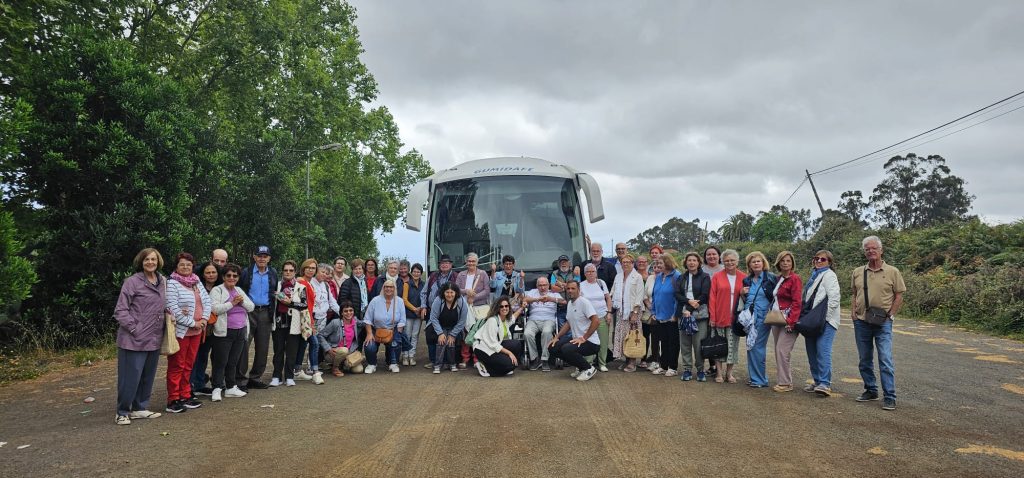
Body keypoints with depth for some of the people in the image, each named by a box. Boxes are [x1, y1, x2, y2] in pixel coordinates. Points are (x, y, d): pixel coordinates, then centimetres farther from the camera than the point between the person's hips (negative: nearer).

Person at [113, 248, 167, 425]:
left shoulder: (163, 281, 8)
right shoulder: (132, 282, -9)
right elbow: (120, 310, -10)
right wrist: (134, 329, -14)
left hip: (154, 339, 6)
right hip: (134, 340, -6)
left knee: (148, 376, 13)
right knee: (131, 377, -1)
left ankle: (139, 408, 26)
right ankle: (122, 412, 12)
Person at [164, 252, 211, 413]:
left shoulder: (197, 282, 13)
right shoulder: (172, 284, -9)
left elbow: (207, 300, 12)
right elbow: (173, 308, -17)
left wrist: (204, 319, -4)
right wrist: (192, 323, -14)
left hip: (196, 331, 7)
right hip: (180, 331, -7)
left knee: (188, 365, 13)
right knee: (177, 366, -1)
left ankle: (185, 396, 21)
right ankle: (173, 400, 5)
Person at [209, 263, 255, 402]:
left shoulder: (239, 290, 17)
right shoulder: (217, 290, -4)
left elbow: (251, 307, 13)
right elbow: (214, 308, -18)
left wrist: (242, 301, -6)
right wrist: (232, 303, -18)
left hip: (240, 331, 6)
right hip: (224, 332, -6)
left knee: (233, 362, 11)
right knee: (220, 362, -3)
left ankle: (231, 387, 18)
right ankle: (217, 389, 3)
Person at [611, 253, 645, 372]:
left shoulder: (637, 277, -2)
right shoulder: (618, 276, 14)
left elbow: (639, 296, -7)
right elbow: (613, 293, 16)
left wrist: (635, 312, -13)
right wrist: (611, 309, 6)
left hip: (632, 310, -5)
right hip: (620, 311, 5)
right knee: (621, 335, 2)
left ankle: (632, 362, 1)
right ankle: (625, 360, 12)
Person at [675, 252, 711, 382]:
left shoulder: (705, 277, 5)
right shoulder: (681, 278, 17)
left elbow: (704, 295, -5)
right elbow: (677, 294, 5)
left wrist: (690, 310, -11)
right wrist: (688, 301, -14)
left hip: (699, 314, -3)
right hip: (684, 313, 3)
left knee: (699, 344, -7)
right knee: (685, 343, 2)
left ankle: (700, 370, 5)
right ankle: (687, 370, 9)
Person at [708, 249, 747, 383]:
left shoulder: (744, 278, 5)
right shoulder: (717, 276, 0)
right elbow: (712, 297, -2)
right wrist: (712, 316, -7)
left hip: (735, 317, 1)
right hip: (720, 317, -1)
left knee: (732, 346, 5)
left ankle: (729, 372, 17)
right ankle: (719, 372, 13)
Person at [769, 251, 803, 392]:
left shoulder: (795, 279, -8)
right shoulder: (779, 279, 15)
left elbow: (797, 302, -14)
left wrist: (791, 321, -20)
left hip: (788, 319, -8)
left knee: (782, 350, -11)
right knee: (778, 350, 9)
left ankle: (785, 383, -3)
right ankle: (781, 380, 17)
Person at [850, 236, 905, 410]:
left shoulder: (892, 272, -1)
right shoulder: (857, 272, 8)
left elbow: (899, 296, 2)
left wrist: (890, 314, -7)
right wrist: (854, 311, 4)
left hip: (883, 323, -4)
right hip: (861, 322, 4)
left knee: (885, 360, -9)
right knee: (865, 361, 11)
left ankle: (889, 397, -3)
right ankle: (870, 390, 25)